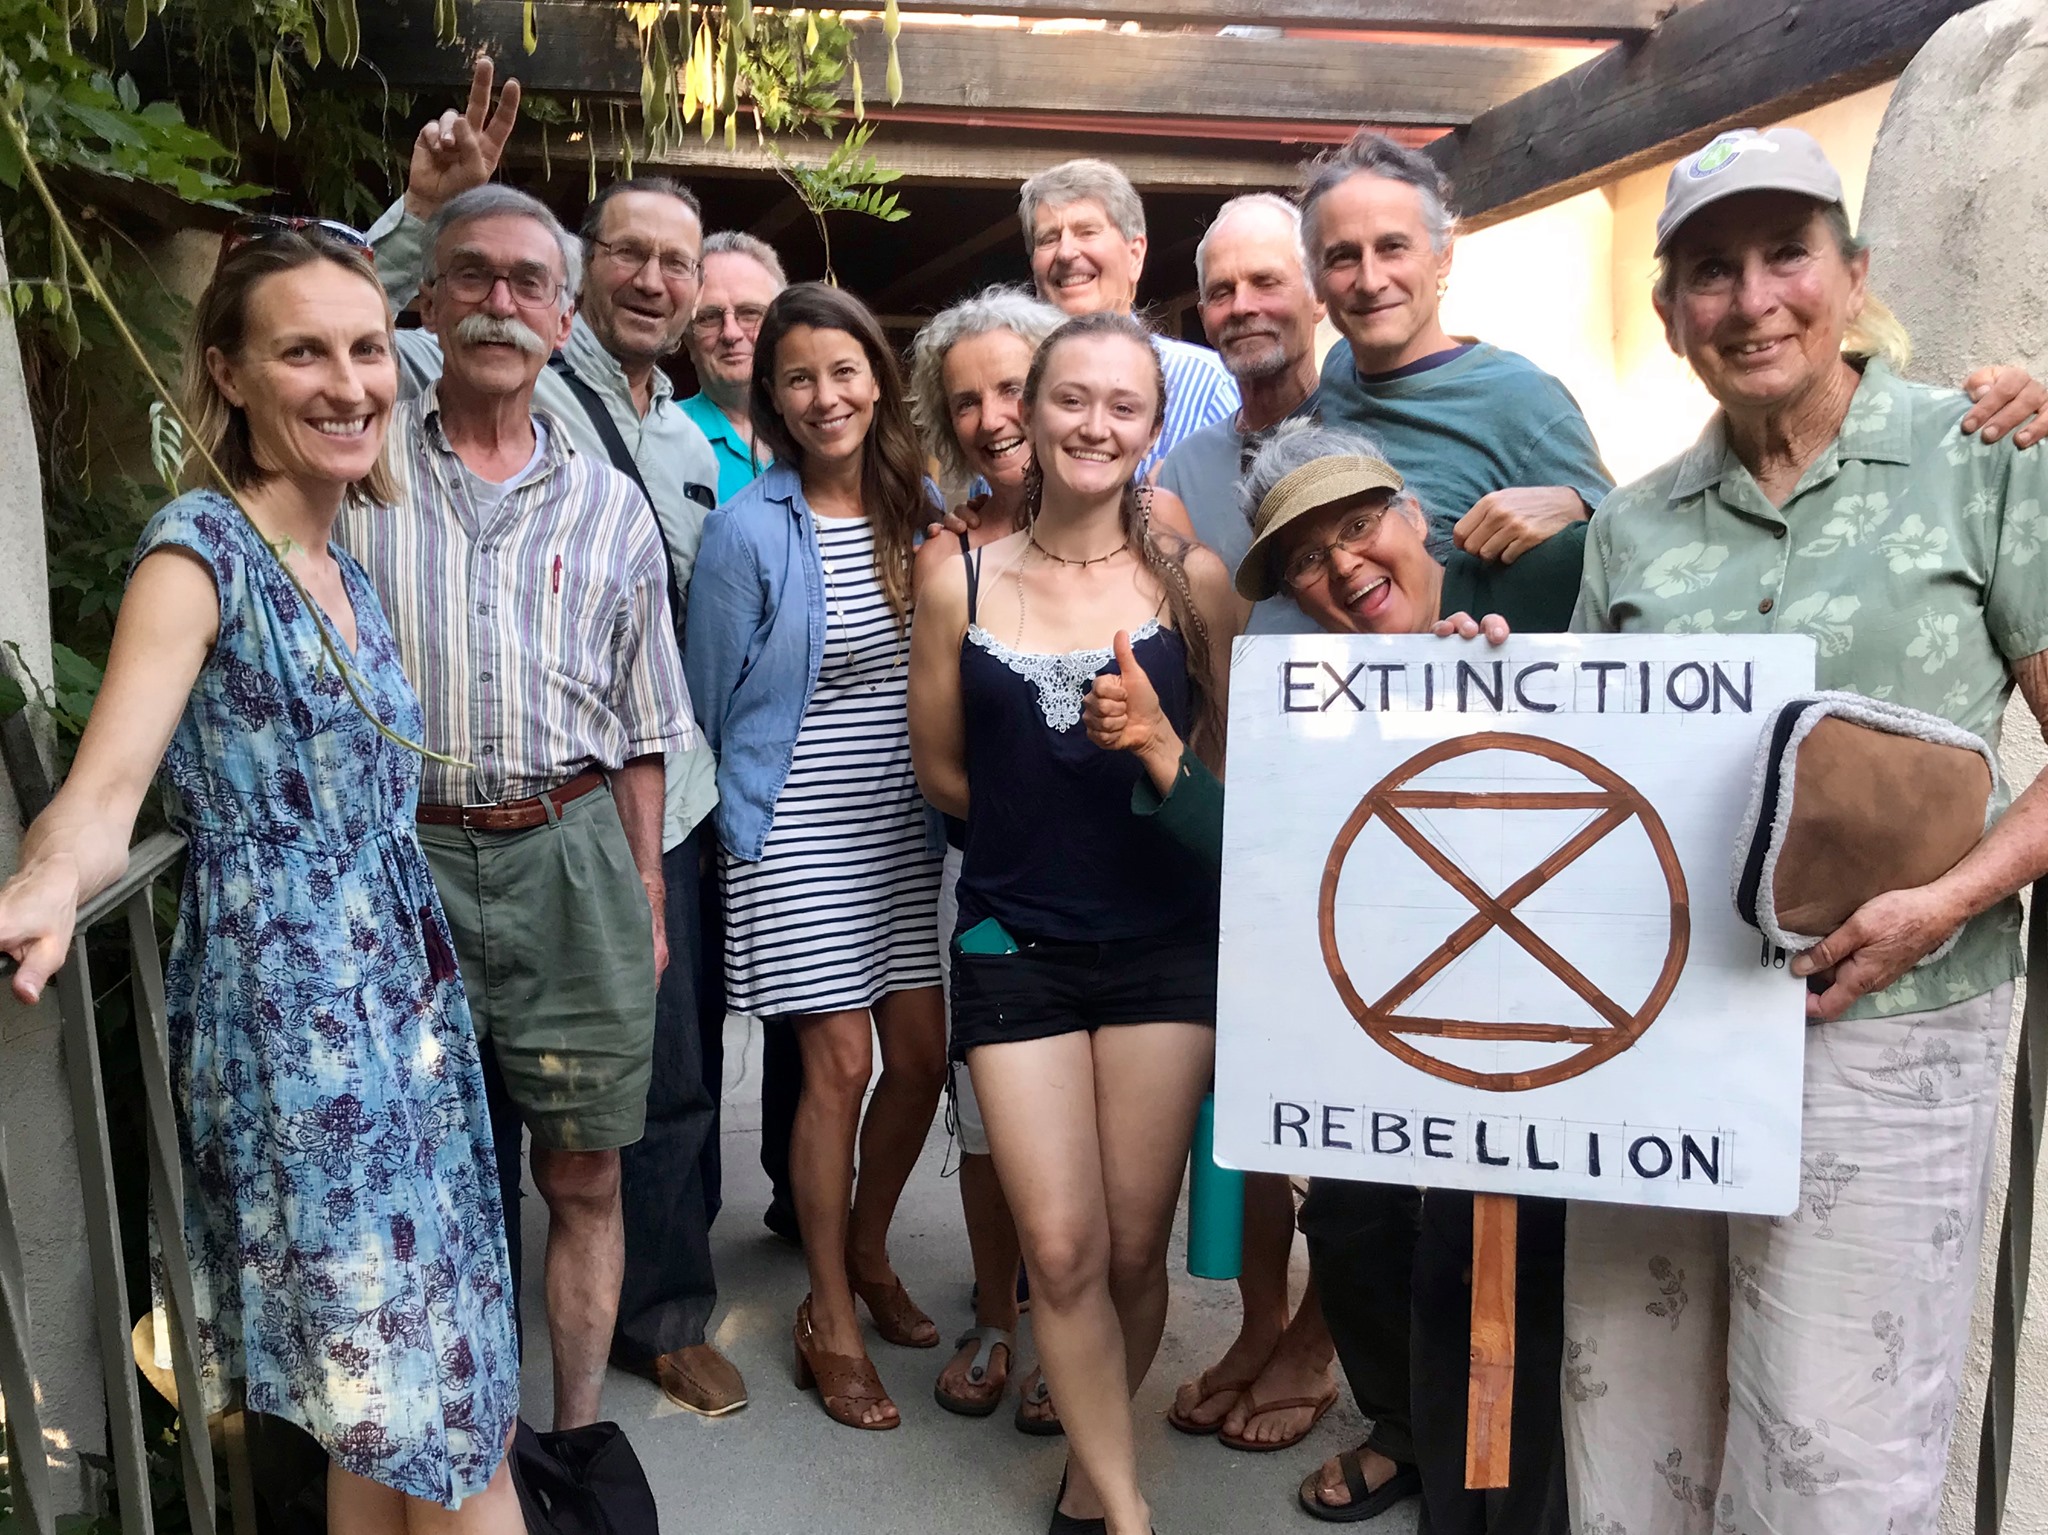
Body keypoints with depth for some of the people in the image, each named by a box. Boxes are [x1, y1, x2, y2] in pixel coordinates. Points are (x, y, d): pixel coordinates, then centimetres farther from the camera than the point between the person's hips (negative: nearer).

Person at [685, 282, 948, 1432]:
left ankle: (867, 1253, 32)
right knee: (841, 1065, -3)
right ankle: (832, 1318, 16)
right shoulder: (747, 530, -9)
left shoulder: (923, 510, 4)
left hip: (906, 821, 5)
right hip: (800, 831, -4)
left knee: (923, 1055, 5)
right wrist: (735, 823, 4)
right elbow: (712, 695, -2)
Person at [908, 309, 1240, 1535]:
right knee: (1062, 1250, -2)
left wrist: (1158, 755, -10)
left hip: (1164, 941, 0)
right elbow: (941, 766, 8)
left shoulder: (1192, 578, -1)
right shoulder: (963, 583, 0)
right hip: (1017, 943, 0)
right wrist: (1042, 835, 6)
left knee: (1136, 1247, 8)